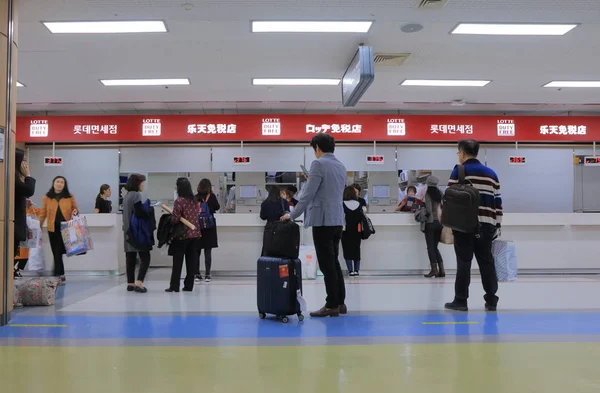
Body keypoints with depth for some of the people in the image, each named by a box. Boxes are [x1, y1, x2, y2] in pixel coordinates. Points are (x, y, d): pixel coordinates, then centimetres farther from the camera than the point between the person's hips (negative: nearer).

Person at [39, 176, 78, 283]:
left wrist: (75, 212, -10)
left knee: (59, 252, -7)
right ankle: (61, 275, 16)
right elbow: (43, 213, 10)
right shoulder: (46, 197, 7)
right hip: (53, 228, 2)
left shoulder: (70, 197, 6)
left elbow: (75, 210, 13)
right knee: (56, 253, 5)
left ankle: (58, 275, -3)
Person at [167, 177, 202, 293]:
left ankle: (174, 286, 7)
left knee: (177, 261, 4)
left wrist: (170, 219, 5)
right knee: (191, 261, 8)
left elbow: (175, 219, -15)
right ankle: (189, 285, 12)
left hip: (182, 234, -5)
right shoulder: (194, 200, 7)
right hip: (195, 234, 5)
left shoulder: (179, 201, -12)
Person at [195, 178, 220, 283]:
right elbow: (217, 207, 4)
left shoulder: (195, 198, -2)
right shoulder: (212, 196, -6)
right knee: (208, 251, 4)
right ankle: (207, 274, 5)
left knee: (197, 251, 9)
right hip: (209, 226, -1)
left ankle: (197, 274, 10)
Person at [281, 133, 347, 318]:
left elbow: (308, 195, -14)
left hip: (323, 220, -8)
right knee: (334, 263, 14)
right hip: (337, 220, 8)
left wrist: (292, 215, -6)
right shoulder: (341, 166, 13)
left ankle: (332, 306, 5)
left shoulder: (318, 164, -11)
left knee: (327, 265, -2)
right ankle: (340, 303, 19)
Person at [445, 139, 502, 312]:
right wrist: (497, 225, 18)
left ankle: (460, 300, 2)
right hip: (486, 225, 5)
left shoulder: (459, 171, -2)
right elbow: (498, 202, 14)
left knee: (464, 262, -1)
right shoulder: (491, 173, 15)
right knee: (487, 262, 10)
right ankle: (491, 300, 15)